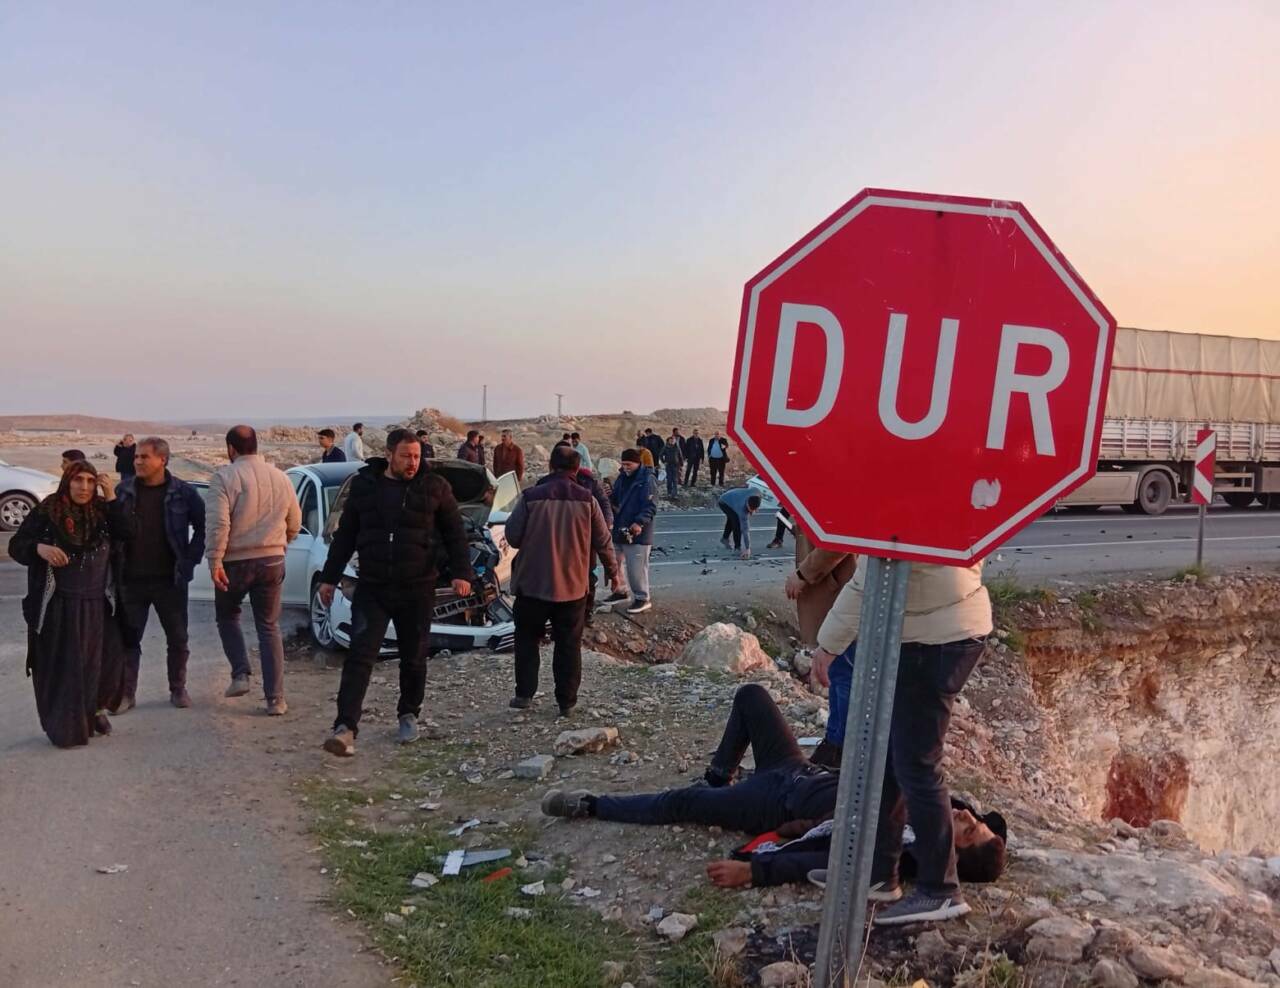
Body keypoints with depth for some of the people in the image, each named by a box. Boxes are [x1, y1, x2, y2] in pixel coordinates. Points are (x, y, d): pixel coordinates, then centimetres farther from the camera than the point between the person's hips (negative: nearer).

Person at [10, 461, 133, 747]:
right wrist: (39, 548, -22)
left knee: (103, 664, 6)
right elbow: (16, 546, -1)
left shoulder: (103, 512, 2)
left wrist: (112, 499, -16)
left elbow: (128, 536, -12)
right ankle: (65, 729, 16)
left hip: (98, 606, 2)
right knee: (61, 668, 2)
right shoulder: (45, 512, -4)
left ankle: (94, 710, 33)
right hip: (58, 607, -2)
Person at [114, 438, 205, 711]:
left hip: (170, 579, -1)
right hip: (131, 580, 1)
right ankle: (126, 694, 16)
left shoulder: (183, 493, -5)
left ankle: (178, 689, 24)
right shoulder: (124, 490, 0)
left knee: (177, 638, 9)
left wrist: (190, 560, -1)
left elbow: (203, 527, 4)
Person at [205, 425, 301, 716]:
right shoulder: (280, 477, 6)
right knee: (269, 627, 9)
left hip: (235, 562, -3)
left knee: (227, 617, 21)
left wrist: (215, 561, -16)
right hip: (272, 561, 3)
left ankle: (240, 674, 7)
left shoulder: (225, 477, -8)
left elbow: (218, 522, -18)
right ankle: (275, 699, 5)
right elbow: (294, 523, 13)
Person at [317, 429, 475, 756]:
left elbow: (455, 533, 2)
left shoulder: (434, 487, 0)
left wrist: (461, 573, -8)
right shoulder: (364, 486, 4)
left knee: (413, 658, 10)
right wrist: (329, 578, 9)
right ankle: (345, 727, -10)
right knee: (360, 656, -8)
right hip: (372, 589, 1)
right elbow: (345, 535, 10)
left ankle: (409, 715, 30)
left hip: (417, 591, 0)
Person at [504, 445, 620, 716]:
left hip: (533, 583, -1)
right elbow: (603, 541, 1)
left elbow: (512, 536, -5)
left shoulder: (530, 497, -11)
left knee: (527, 639, 16)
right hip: (573, 587, 1)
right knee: (569, 644, 9)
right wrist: (612, 572, 15)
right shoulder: (587, 500, -5)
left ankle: (524, 694, 15)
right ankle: (567, 701, 11)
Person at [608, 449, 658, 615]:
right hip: (620, 529, 8)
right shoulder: (622, 478, 10)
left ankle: (642, 598, 6)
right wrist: (610, 496, -4)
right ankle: (621, 590, 35)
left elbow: (651, 506, -19)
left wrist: (640, 522, -31)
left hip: (637, 532, -8)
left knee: (636, 567, -6)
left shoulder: (647, 480, -13)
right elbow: (616, 499, 19)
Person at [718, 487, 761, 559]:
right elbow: (745, 529, -41)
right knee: (737, 522, -23)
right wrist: (747, 549, -39)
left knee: (732, 518, 29)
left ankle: (725, 538, 54)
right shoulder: (742, 508, -43)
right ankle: (737, 548, -8)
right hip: (724, 502, -8)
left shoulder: (756, 493, -31)